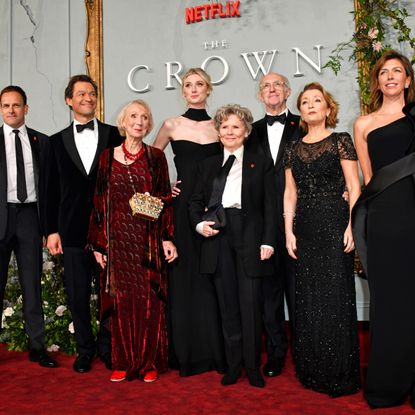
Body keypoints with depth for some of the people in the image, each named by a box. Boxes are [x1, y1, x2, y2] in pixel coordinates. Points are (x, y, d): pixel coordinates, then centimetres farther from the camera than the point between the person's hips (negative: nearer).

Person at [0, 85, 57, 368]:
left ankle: (37, 346, 14)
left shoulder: (41, 141, 10)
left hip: (30, 215, 1)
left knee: (32, 284, 7)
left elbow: (47, 185, 9)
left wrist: (48, 225, 2)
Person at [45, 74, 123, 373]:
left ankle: (107, 347, 24)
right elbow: (53, 189, 7)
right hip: (73, 230, 1)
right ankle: (85, 349, 24)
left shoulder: (114, 135, 4)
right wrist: (52, 230, 3)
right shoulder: (58, 141, 9)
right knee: (78, 295, 8)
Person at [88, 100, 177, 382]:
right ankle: (124, 362, 18)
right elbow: (100, 202, 6)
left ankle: (150, 361, 16)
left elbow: (165, 199, 3)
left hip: (148, 239, -1)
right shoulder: (108, 157, 6)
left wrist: (167, 238, -5)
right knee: (121, 299, 6)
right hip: (118, 238, 1)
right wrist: (99, 243, 2)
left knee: (150, 299, 2)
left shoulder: (156, 157, 4)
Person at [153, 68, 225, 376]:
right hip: (182, 205, -1)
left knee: (212, 277, 3)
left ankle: (214, 349, 15)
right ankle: (186, 351, 13)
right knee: (184, 276, 1)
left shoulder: (219, 126, 8)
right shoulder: (172, 125, 5)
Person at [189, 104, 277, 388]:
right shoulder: (208, 165, 16)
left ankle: (253, 368, 12)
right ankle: (233, 367, 17)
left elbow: (270, 207, 2)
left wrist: (268, 242, -8)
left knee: (251, 305, -1)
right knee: (228, 306, 7)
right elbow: (196, 201, 17)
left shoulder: (261, 164, 7)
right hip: (218, 240, 3)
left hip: (250, 240, -3)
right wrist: (199, 224, -3)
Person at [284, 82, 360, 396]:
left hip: (334, 222, -4)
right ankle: (313, 371, 20)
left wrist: (351, 225, -12)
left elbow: (354, 187, -2)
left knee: (336, 296, -2)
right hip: (305, 227, 4)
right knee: (308, 298, 8)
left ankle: (340, 374, 10)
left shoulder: (340, 141, 2)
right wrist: (289, 230, 3)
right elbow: (290, 193, 11)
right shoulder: (294, 149, 13)